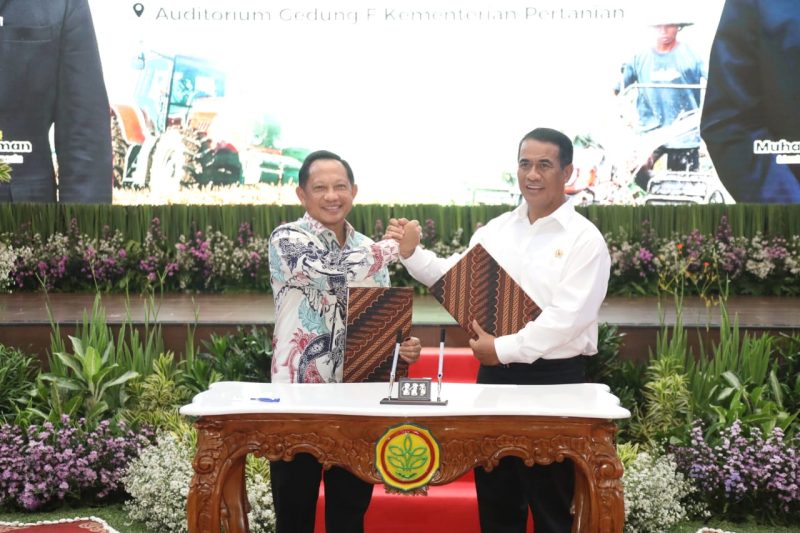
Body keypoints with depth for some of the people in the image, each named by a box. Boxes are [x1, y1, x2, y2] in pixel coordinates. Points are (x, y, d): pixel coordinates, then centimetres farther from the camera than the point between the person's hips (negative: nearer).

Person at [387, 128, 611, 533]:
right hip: (495, 374, 5)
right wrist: (411, 253, -1)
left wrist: (503, 348, -20)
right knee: (495, 498, 17)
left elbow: (567, 317, -18)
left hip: (554, 380, -5)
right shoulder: (496, 230, 8)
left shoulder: (584, 239, -9)